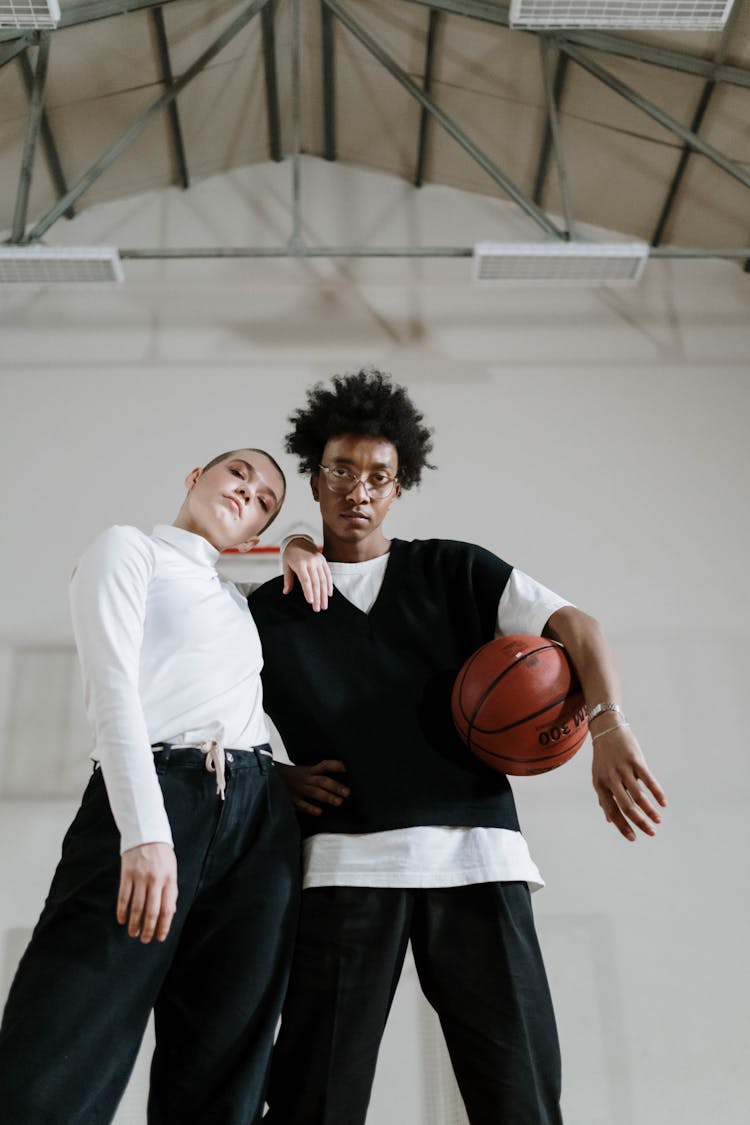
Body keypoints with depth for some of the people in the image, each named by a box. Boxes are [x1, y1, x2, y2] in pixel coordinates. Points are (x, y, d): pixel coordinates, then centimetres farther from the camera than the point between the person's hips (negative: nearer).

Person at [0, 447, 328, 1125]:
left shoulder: (238, 599, 27)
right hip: (152, 796, -6)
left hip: (259, 821, 6)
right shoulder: (129, 549, 10)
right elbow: (113, 685, -6)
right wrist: (145, 832, -18)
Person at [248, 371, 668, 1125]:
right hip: (345, 860, 0)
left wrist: (608, 726, -15)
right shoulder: (269, 610, 15)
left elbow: (574, 628, 3)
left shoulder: (453, 572, 14)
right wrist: (280, 777, -3)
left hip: (476, 851, 1)